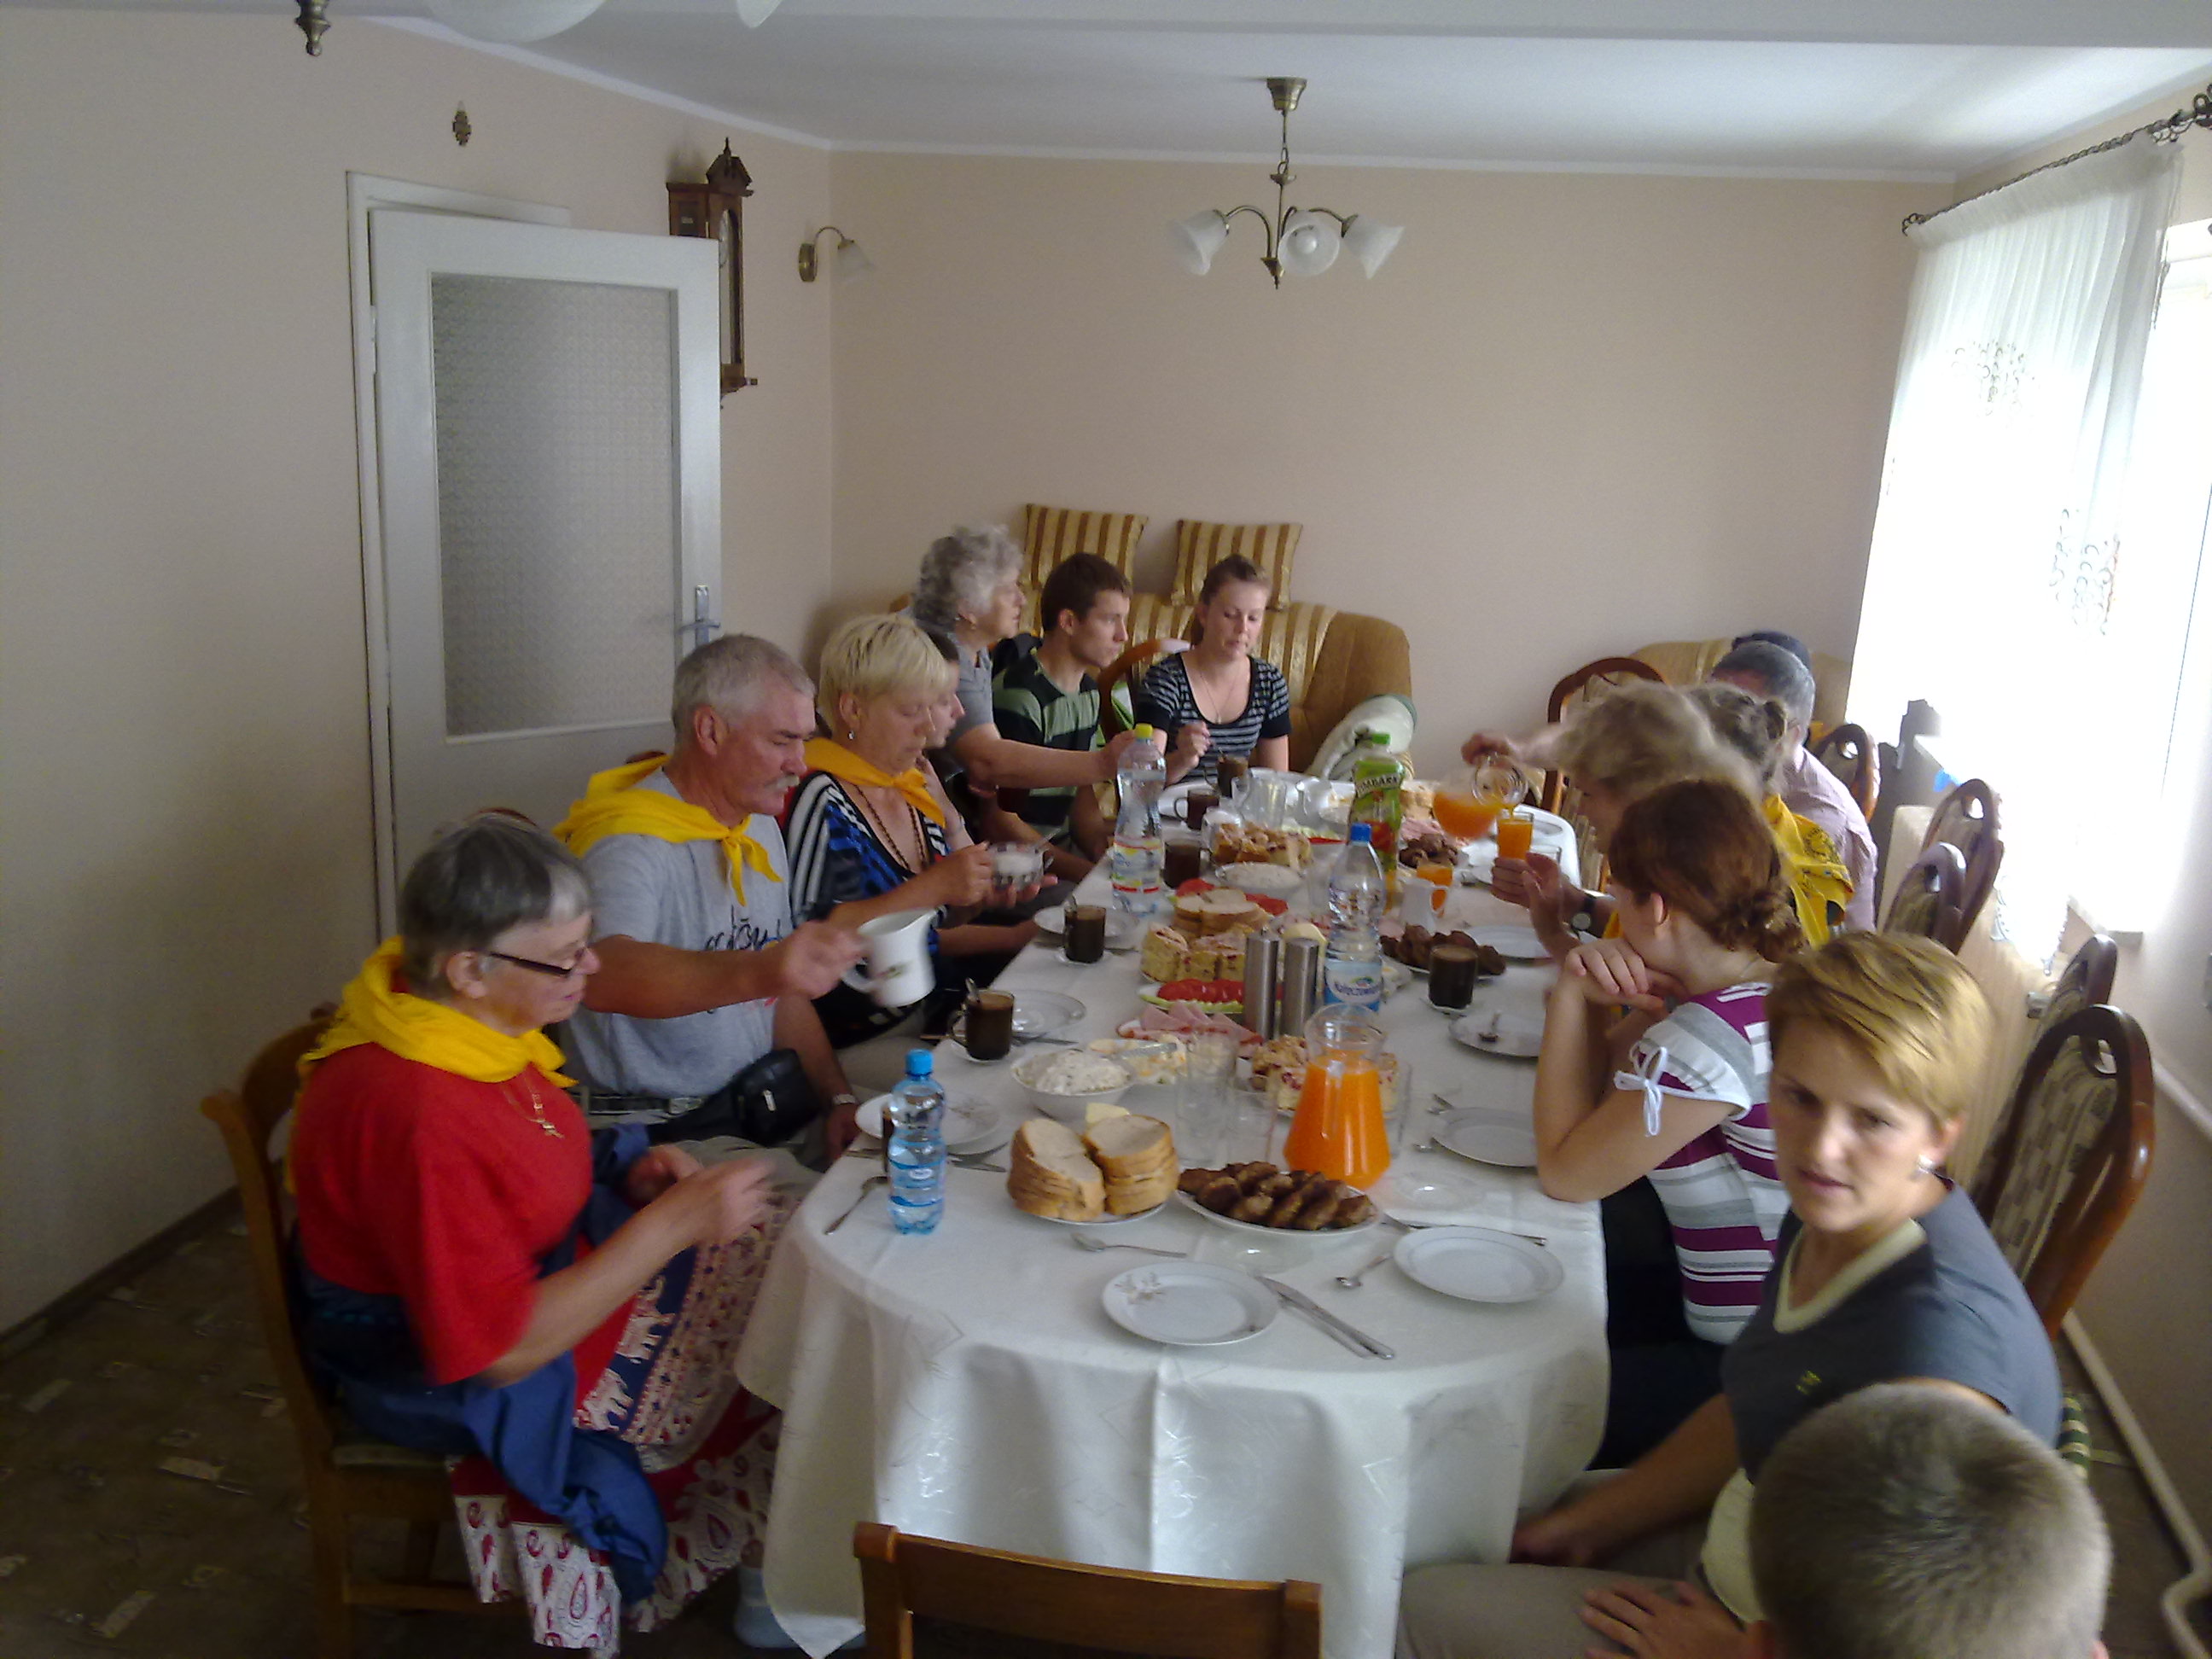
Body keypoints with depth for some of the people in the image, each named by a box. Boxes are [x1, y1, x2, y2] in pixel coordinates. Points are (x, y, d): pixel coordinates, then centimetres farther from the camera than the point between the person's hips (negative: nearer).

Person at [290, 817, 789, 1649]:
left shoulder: (461, 1012, -9)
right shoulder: (419, 1119, -36)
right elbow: (502, 1350, -30)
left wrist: (628, 1174, -6)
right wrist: (673, 1223, -30)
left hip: (529, 1272, 9)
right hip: (447, 1373, -8)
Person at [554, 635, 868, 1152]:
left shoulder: (761, 828, 15)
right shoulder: (629, 840, -15)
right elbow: (605, 975, -36)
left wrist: (840, 1097, 5)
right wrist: (757, 970, -51)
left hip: (764, 1109, 8)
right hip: (663, 1138, -8)